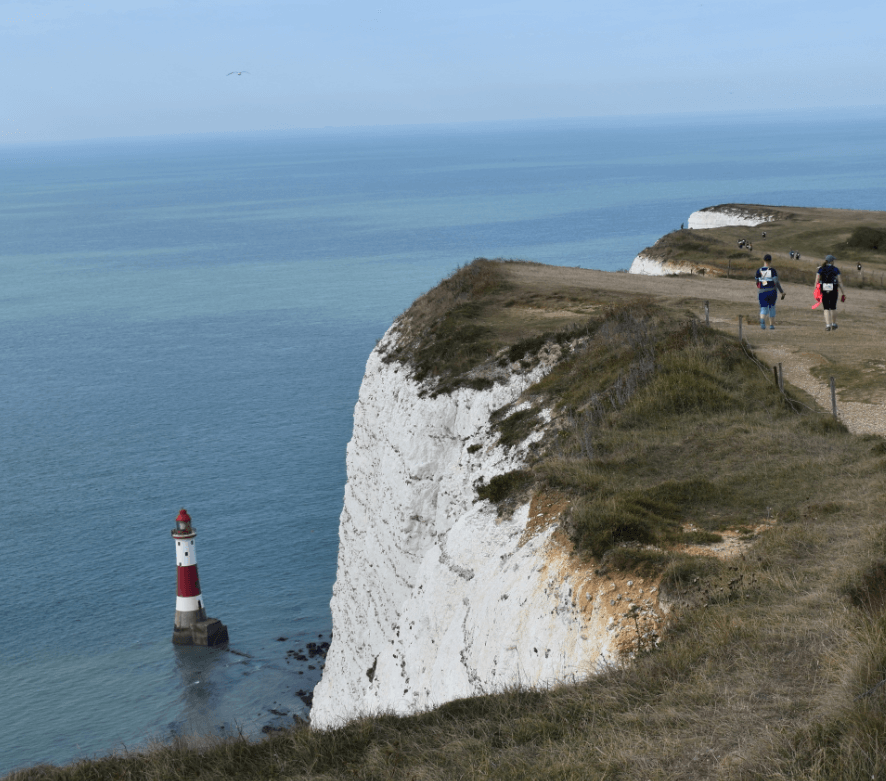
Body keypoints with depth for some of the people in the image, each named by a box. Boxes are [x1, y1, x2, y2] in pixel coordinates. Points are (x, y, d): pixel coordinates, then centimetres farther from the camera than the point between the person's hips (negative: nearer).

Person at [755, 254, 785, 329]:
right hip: (772, 292, -1)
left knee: (763, 309, -2)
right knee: (772, 308, 19)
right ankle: (771, 325, 24)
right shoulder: (773, 271, -6)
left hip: (762, 292, 1)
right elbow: (776, 283, -13)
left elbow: (757, 283, 7)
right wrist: (782, 292, -8)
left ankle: (762, 320, -35)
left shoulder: (759, 271, 1)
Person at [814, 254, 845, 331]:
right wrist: (843, 293, -2)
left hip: (824, 291, 0)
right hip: (833, 291, 0)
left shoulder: (821, 269, 1)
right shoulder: (836, 269, -2)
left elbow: (817, 281, -3)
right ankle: (834, 324, 29)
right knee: (833, 308, 18)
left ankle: (828, 325, -9)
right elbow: (839, 282, -5)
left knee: (826, 309, 6)